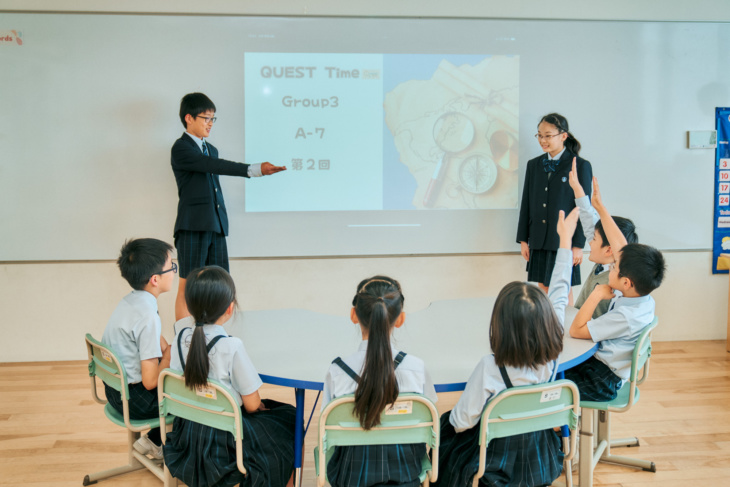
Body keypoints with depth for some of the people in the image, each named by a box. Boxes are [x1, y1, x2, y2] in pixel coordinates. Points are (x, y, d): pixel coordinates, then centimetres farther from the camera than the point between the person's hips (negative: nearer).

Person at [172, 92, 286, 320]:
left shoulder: (211, 149, 20)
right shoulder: (181, 148, -6)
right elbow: (215, 166, -21)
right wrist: (254, 169, -28)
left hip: (216, 225, 8)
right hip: (193, 226, -7)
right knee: (188, 286, -4)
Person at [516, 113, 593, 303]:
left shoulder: (580, 166, -5)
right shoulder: (534, 164, 9)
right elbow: (526, 203, 11)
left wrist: (578, 245, -10)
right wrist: (523, 239, 7)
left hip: (564, 240, -4)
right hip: (539, 241, 4)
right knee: (543, 290, 10)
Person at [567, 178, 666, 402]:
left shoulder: (625, 316, -31)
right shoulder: (640, 295, -5)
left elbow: (576, 330, -26)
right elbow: (619, 246, 1)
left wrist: (596, 295, -23)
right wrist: (599, 206, 4)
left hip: (601, 382, -9)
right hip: (601, 363, 10)